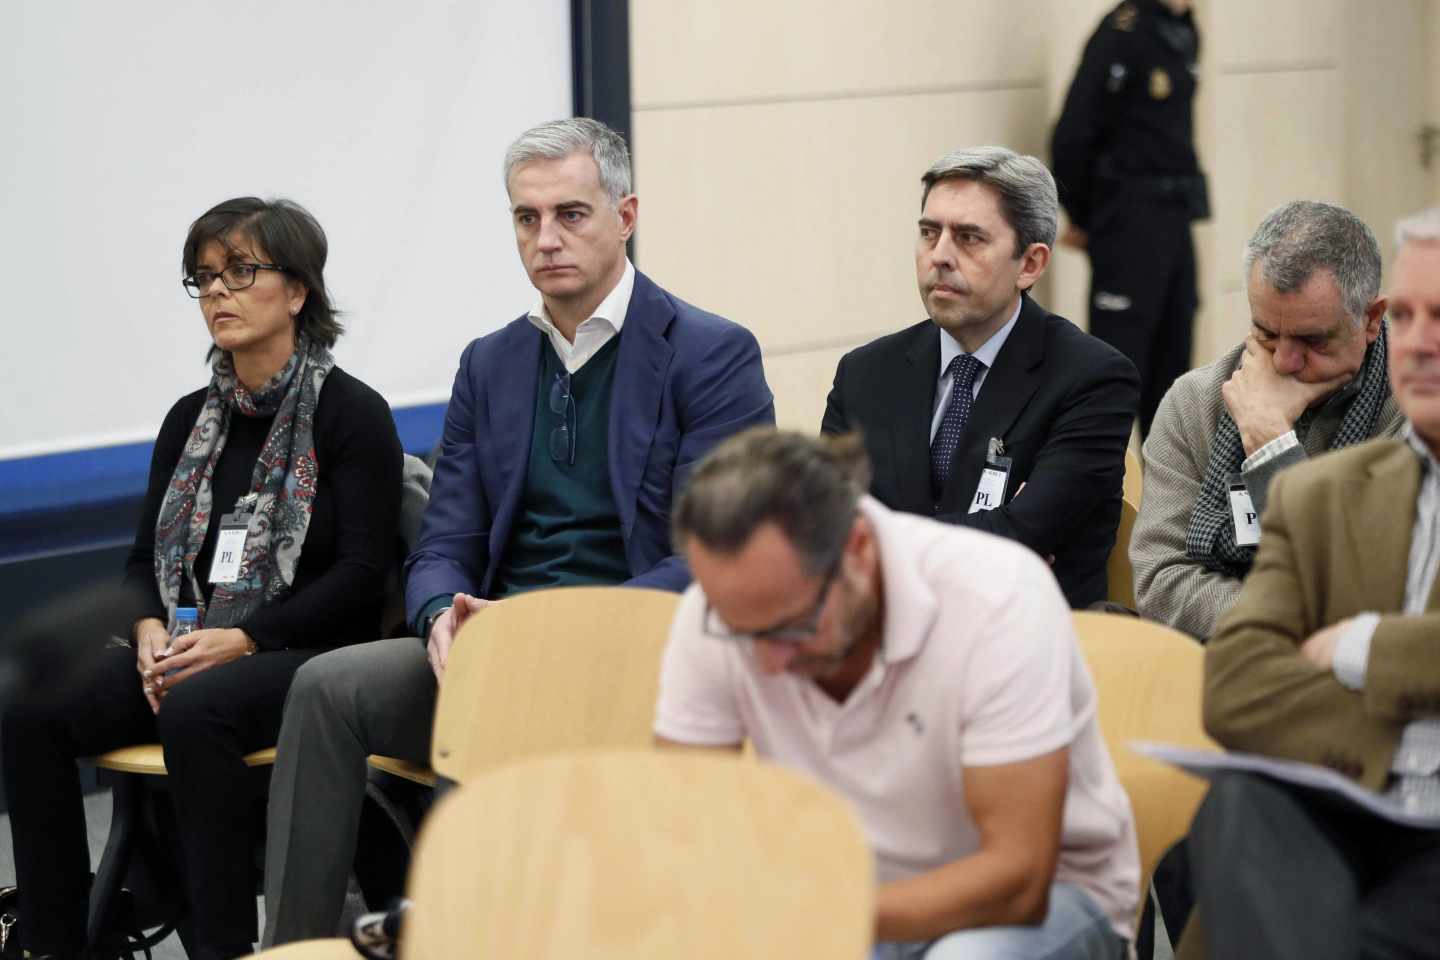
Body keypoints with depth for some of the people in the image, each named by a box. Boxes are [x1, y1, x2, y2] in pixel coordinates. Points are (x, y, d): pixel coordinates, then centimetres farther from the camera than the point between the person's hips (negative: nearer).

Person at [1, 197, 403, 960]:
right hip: (183, 651, 6)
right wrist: (150, 630, -7)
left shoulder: (352, 413, -3)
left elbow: (361, 574, -10)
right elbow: (145, 557, 16)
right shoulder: (191, 419, 16)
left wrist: (239, 639, -19)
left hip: (307, 658, -6)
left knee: (196, 710, -38)